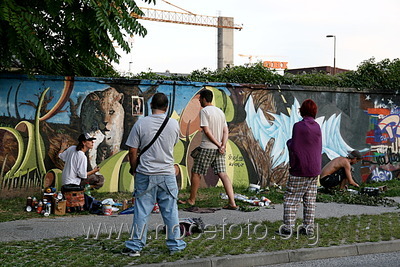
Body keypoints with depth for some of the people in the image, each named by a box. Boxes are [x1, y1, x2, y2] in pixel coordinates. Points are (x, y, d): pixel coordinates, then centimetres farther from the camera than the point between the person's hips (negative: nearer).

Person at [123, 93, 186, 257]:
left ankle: (135, 247, 11)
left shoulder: (141, 123, -7)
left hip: (145, 175, -1)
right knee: (170, 211, 11)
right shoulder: (174, 124, -2)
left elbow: (133, 151, -6)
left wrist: (134, 169, 9)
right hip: (167, 174, 1)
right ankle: (175, 245, 19)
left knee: (141, 212, 5)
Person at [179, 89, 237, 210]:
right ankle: (232, 203, -9)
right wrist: (222, 146, -4)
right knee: (222, 174, 0)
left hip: (207, 148, -7)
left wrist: (219, 145, -11)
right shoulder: (220, 112, 14)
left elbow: (207, 131, -15)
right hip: (219, 148, 7)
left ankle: (191, 200, 18)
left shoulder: (204, 111, -8)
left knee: (196, 173, 8)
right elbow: (225, 131, 8)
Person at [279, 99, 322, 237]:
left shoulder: (298, 126, -12)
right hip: (314, 169, 6)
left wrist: (288, 142, 5)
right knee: (310, 199, 10)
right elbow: (319, 148, 13)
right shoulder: (317, 127, 6)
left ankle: (288, 226, -3)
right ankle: (309, 227, 11)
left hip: (300, 169, -6)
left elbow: (294, 147, -15)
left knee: (291, 198, 0)